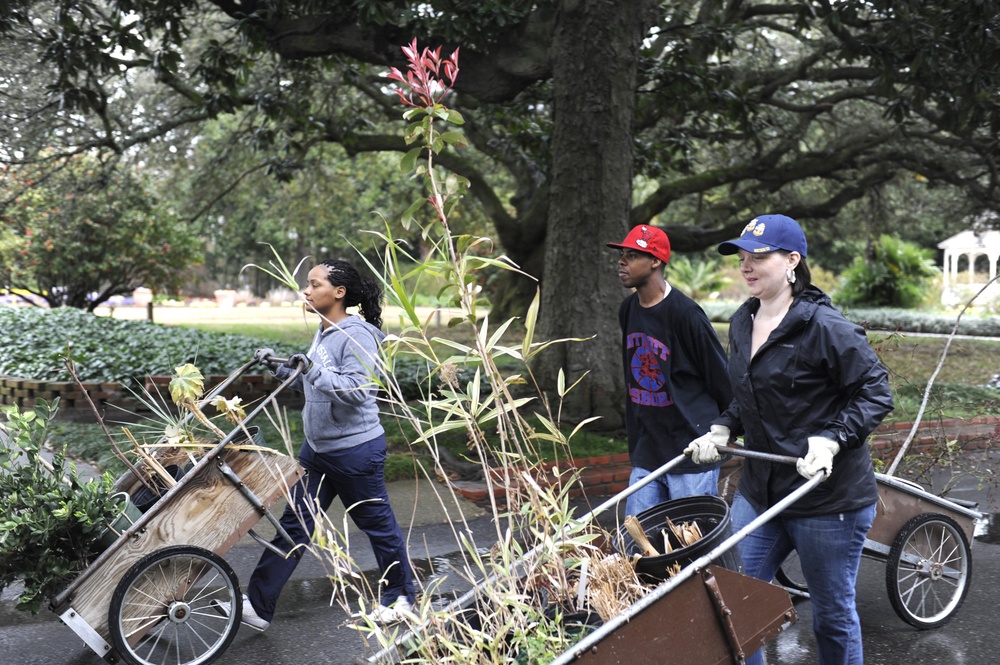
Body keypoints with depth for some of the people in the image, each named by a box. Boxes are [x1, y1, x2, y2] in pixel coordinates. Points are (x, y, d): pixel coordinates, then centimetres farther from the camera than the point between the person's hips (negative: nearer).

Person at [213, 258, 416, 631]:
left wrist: (315, 369, -33)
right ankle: (258, 606, 11)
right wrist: (279, 366, 9)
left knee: (377, 524, 9)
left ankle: (400, 596, 29)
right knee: (295, 523, 8)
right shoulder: (324, 333, 9)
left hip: (356, 449, -9)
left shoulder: (358, 335, -18)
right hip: (318, 447, 9)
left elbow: (356, 390, -26)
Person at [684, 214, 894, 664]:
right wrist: (722, 429, 5)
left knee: (833, 614, 11)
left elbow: (876, 393, -14)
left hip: (829, 498, -7)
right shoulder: (742, 323, 7)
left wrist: (831, 440, -25)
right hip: (759, 489, 7)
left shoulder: (824, 327, -16)